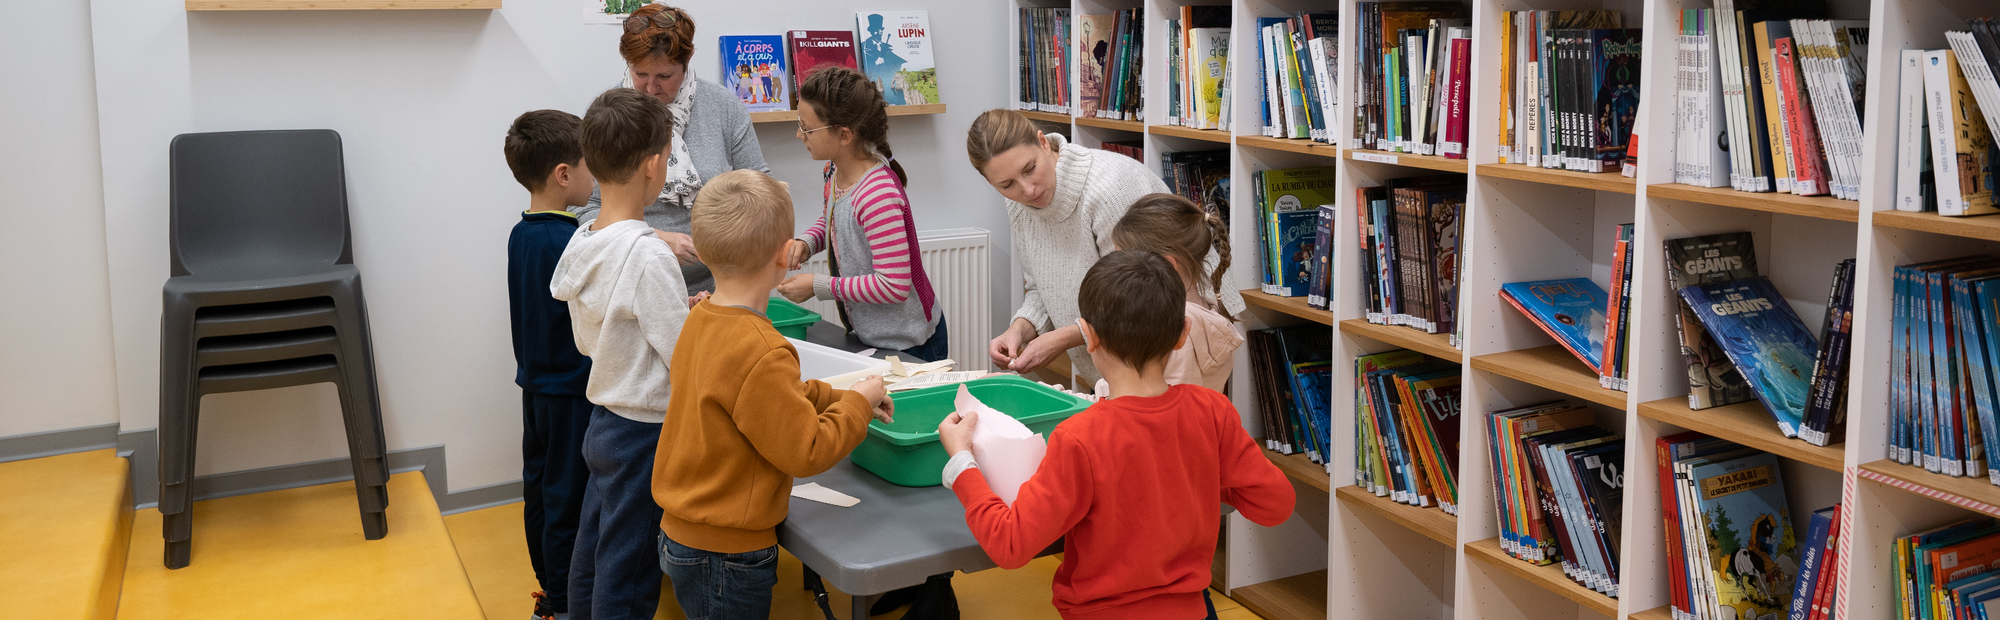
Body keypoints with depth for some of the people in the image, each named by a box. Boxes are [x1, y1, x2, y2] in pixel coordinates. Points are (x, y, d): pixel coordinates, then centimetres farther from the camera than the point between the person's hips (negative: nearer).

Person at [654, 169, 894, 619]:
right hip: (726, 556, -9)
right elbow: (806, 453, -22)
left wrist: (836, 397, 9)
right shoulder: (760, 353, -29)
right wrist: (857, 403, -8)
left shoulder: (701, 320, 0)